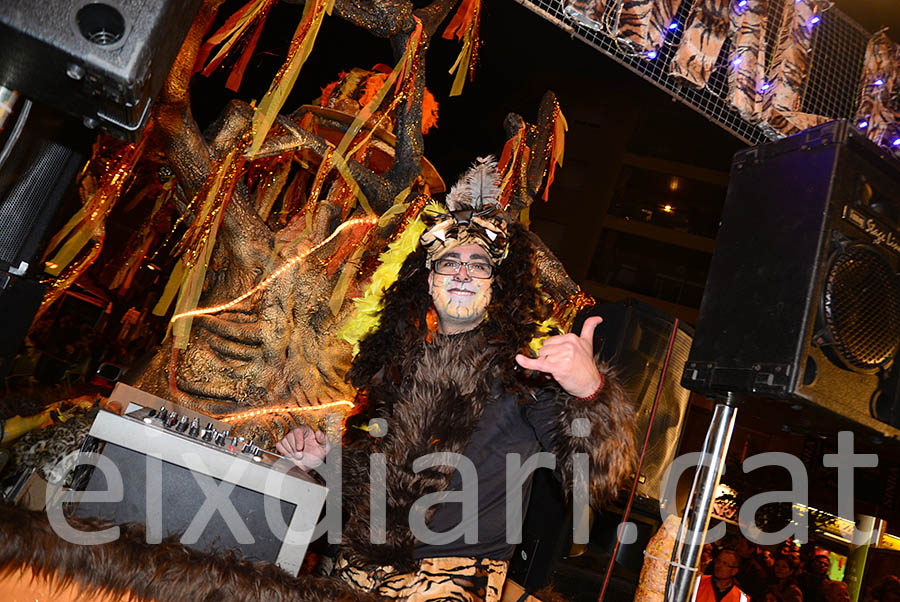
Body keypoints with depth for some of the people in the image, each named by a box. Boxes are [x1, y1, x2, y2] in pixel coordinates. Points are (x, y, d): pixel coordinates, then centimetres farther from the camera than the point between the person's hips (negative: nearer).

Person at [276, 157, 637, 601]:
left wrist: (591, 392, -37)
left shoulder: (526, 366, -7)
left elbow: (594, 480, -20)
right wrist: (324, 458, 5)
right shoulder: (398, 356, 9)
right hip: (357, 565, 4)